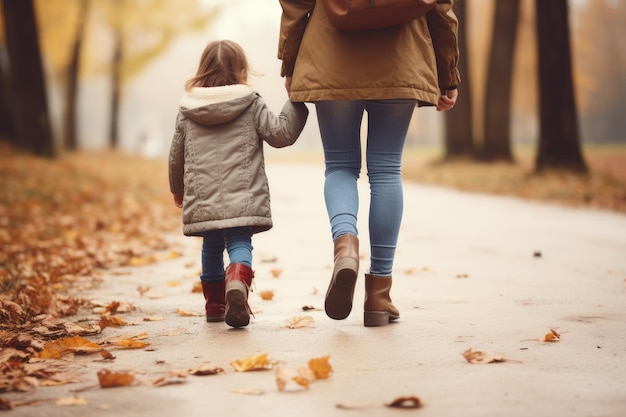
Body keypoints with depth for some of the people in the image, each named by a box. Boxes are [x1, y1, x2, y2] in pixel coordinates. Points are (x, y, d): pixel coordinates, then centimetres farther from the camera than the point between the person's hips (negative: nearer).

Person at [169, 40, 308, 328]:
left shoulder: (186, 110, 9)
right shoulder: (251, 104, -1)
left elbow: (176, 156, 16)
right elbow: (281, 133, -3)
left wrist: (177, 190, 31)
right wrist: (297, 102, 7)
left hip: (202, 200, 3)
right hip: (242, 198, -3)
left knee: (211, 247, 18)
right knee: (239, 243, -4)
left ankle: (214, 304, 26)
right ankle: (237, 283, -34)